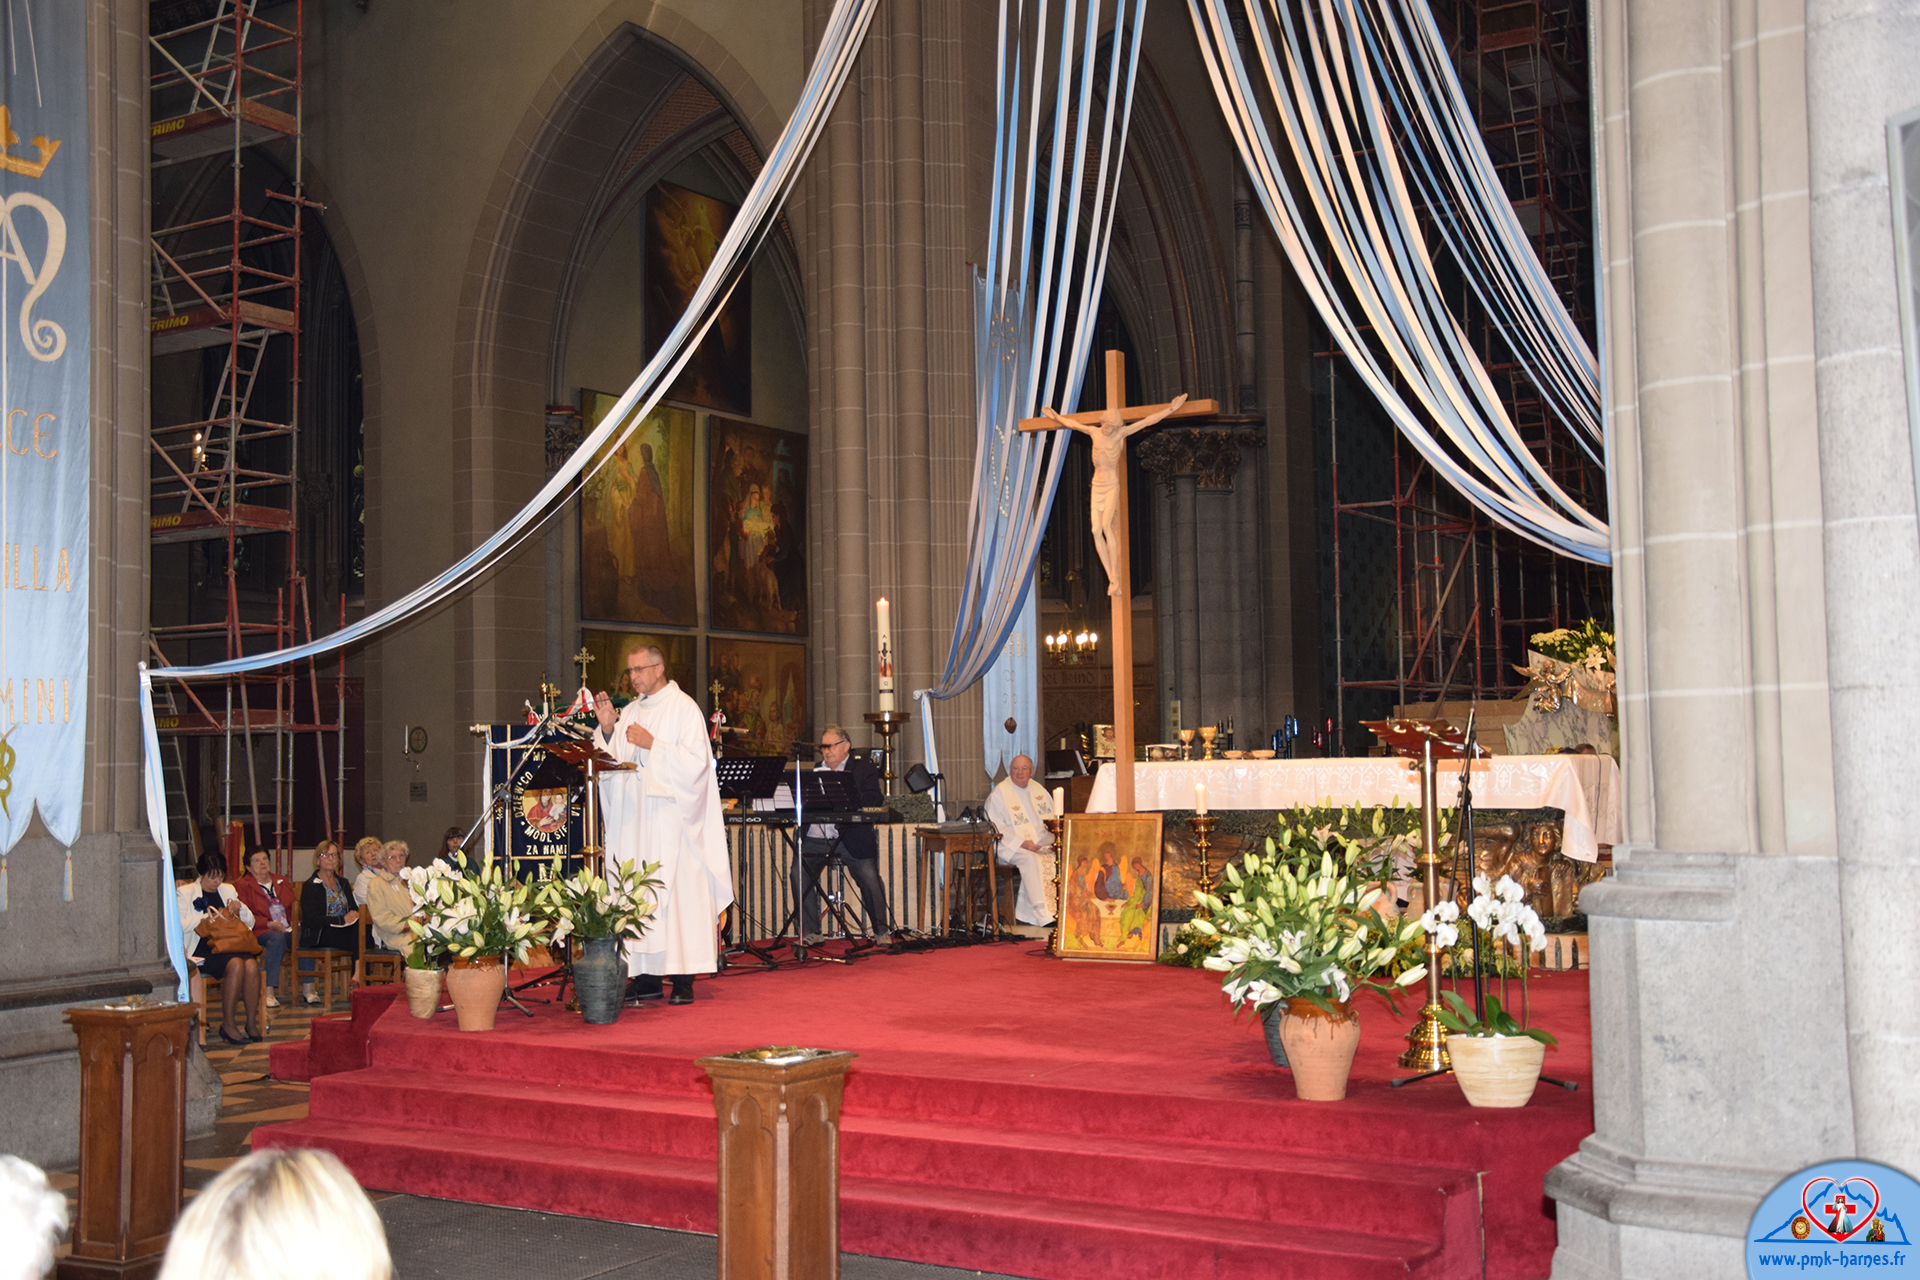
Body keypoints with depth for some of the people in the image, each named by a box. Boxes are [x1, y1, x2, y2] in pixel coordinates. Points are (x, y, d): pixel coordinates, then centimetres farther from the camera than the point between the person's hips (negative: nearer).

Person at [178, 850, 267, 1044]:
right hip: (202, 950, -4)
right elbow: (179, 925, -8)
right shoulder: (186, 892, 8)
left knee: (252, 964, -30)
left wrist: (240, 908, 2)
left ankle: (252, 1021, -20)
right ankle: (227, 1024, -23)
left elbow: (250, 922, 21)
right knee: (236, 964, -33)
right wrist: (206, 917, -14)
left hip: (231, 946, 4)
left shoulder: (228, 890, 22)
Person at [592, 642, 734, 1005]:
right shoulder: (630, 712, 18)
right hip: (633, 819, 6)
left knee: (675, 891, -9)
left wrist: (652, 745, -15)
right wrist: (607, 730, 0)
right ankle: (646, 975, 5)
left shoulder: (684, 709, -1)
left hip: (670, 818, -6)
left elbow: (696, 761, -11)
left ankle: (683, 978, -8)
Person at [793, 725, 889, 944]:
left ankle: (881, 931, 2)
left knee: (869, 877, -16)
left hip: (851, 837, -3)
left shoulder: (863, 768, 7)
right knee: (799, 872, -15)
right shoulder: (816, 769, 21)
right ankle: (810, 933, -5)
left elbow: (873, 800, -7)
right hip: (816, 837, 4)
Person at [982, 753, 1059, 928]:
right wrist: (1022, 843, -21)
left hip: (1041, 844, 5)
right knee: (1031, 859, -35)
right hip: (1009, 848, -5)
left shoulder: (1038, 790, 16)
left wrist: (1056, 839, -4)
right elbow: (996, 828, -10)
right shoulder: (999, 793, -2)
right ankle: (1043, 915, -37)